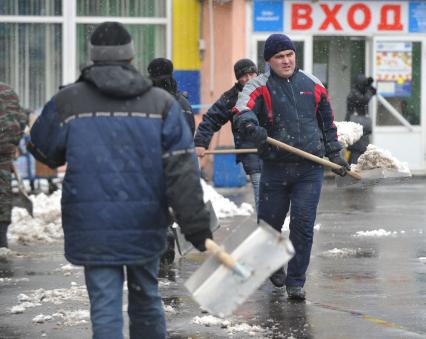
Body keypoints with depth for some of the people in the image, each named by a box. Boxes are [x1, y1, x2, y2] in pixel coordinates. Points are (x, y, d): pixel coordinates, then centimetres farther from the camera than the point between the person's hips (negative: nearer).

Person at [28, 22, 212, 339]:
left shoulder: (67, 102, -1)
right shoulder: (162, 103, 1)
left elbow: (44, 151, 15)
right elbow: (182, 169, -5)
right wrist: (195, 223, -5)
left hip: (92, 227, -2)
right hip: (145, 227, 2)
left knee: (105, 305, -1)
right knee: (146, 298, 17)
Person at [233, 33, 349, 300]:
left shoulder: (312, 84, 9)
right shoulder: (260, 86, -2)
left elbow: (327, 121, 22)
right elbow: (242, 111, -22)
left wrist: (334, 154, 22)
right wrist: (252, 126, -44)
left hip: (310, 170, 1)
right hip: (275, 168, -1)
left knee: (303, 224, -7)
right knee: (270, 222, 10)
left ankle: (296, 282, 3)